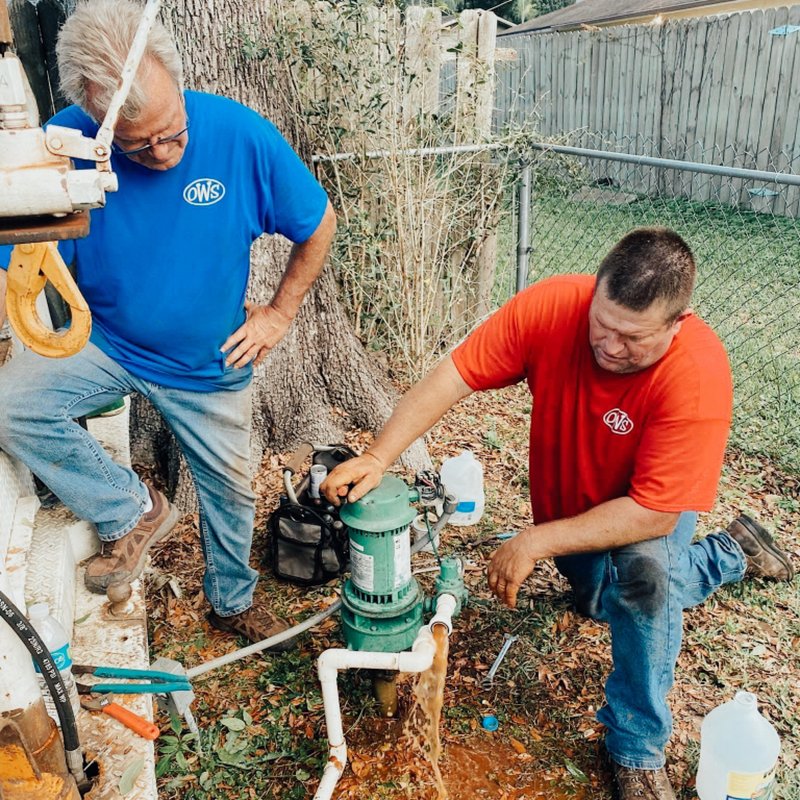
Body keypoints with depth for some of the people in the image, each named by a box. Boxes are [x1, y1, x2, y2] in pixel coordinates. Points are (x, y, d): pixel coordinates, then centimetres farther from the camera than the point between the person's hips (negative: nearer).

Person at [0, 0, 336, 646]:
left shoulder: (240, 134, -21)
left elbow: (319, 224, -7)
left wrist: (280, 312, -5)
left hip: (212, 363, 0)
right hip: (105, 346, 0)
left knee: (230, 491, 14)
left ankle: (233, 602, 45)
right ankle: (132, 511, 1)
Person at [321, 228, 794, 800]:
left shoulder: (699, 373, -39)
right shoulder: (550, 307, -33)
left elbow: (652, 514, -38)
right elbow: (452, 378, -28)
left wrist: (535, 542, -38)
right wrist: (377, 459, -36)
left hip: (653, 510, -4)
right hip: (569, 504, 5)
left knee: (644, 571, -36)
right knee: (602, 598, 27)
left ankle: (639, 749, -12)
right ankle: (730, 555, 47)